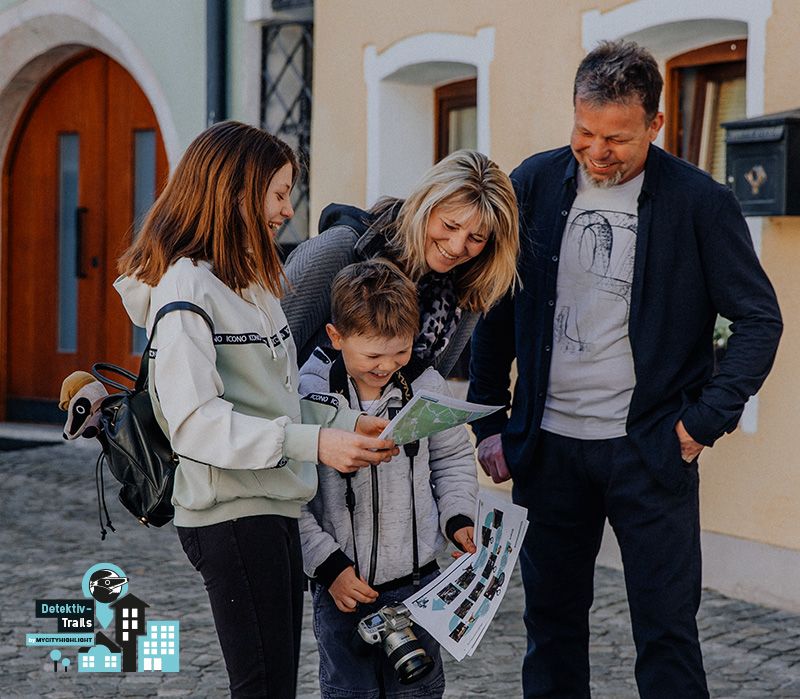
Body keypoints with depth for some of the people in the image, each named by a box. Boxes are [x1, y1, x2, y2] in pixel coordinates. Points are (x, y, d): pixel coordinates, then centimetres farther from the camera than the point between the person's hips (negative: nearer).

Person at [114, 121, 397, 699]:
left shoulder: (250, 281, 16)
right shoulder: (186, 289, -14)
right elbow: (195, 423, -23)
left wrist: (347, 423, 0)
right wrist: (313, 443, -27)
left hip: (275, 509, 9)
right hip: (231, 515, -9)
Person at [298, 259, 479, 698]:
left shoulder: (426, 387, -2)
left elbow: (452, 459, 15)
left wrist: (457, 519, 0)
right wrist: (328, 564, -11)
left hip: (417, 582, 3)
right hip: (342, 587, -2)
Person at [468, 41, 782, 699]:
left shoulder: (700, 202, -7)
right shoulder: (535, 183, 2)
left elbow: (760, 319, -1)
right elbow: (497, 311, 10)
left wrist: (707, 419, -8)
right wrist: (489, 423, 7)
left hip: (649, 448, -3)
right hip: (548, 446, 3)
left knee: (667, 627, 1)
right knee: (551, 618, 11)